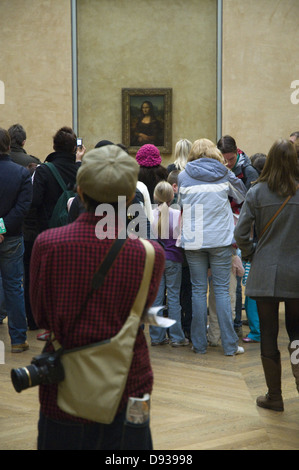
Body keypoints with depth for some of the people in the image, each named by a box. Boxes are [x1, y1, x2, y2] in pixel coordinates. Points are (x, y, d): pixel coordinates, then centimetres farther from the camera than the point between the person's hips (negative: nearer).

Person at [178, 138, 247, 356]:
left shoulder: (184, 176, 0)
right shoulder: (224, 174, 1)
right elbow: (242, 196, 15)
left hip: (193, 240, 0)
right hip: (221, 239, 0)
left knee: (199, 291, 6)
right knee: (222, 290, 3)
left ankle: (199, 344, 9)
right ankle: (230, 344, 4)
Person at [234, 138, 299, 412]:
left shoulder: (257, 192, -6)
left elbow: (241, 233, -8)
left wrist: (251, 255, 8)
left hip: (265, 274, 0)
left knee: (268, 334, 8)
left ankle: (274, 396, 14)